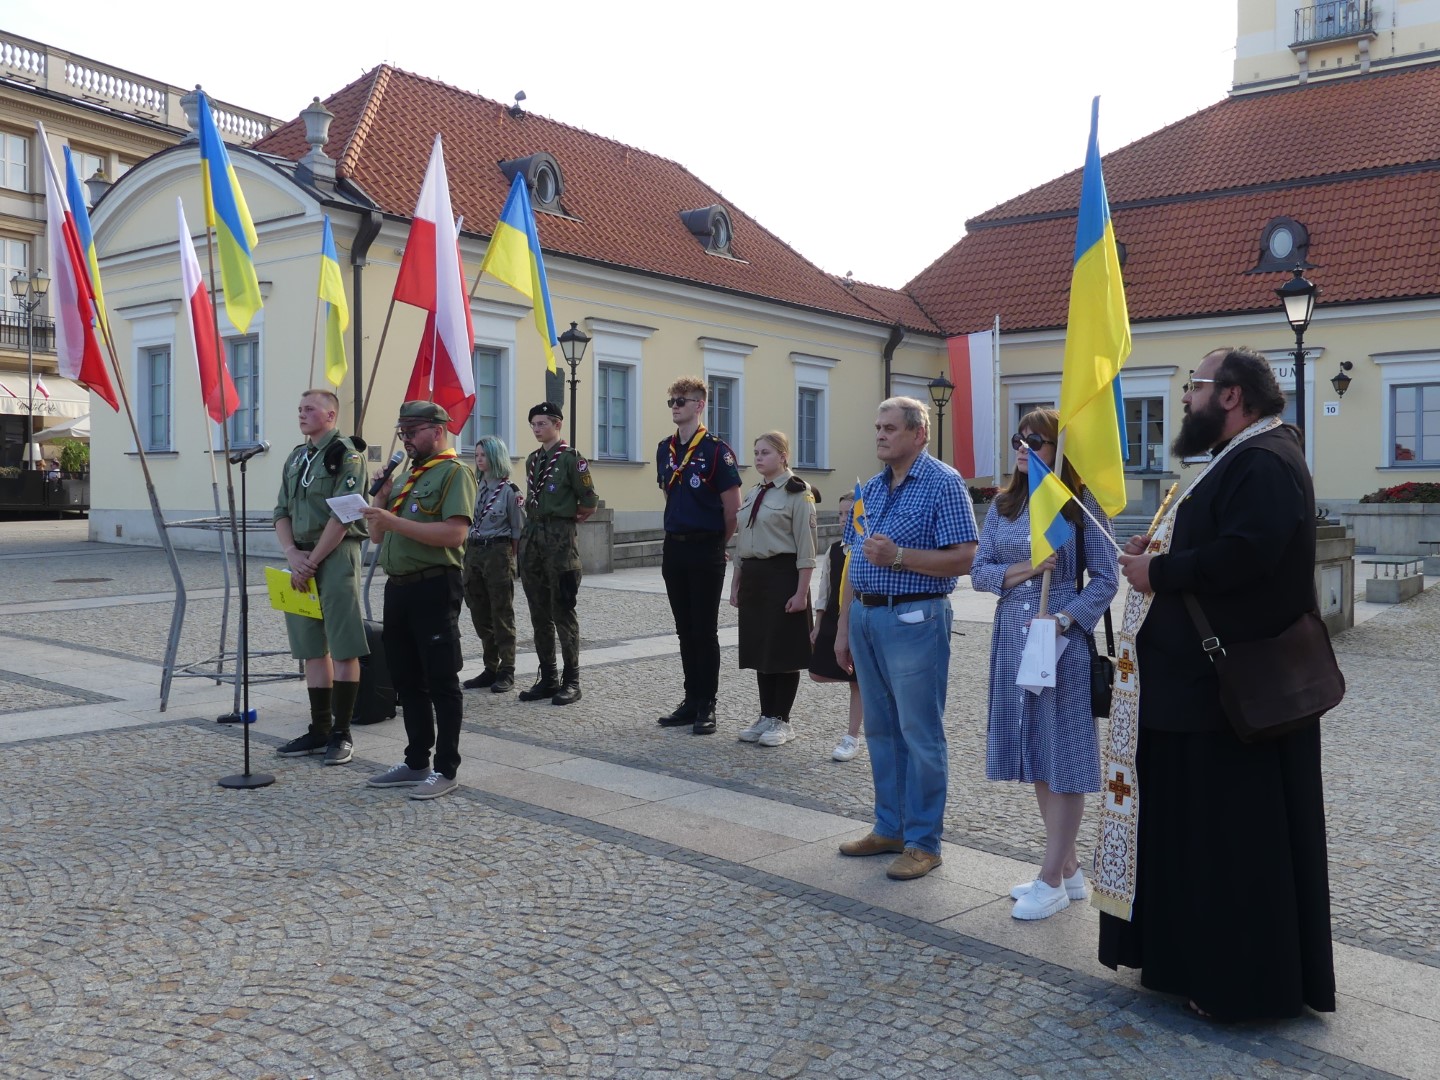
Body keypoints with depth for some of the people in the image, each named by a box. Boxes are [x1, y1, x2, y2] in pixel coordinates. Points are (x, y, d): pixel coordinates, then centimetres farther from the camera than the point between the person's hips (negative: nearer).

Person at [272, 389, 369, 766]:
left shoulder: (346, 455, -7)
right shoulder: (296, 458, 16)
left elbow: (342, 517, -15)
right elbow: (281, 513, 14)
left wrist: (312, 561, -14)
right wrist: (292, 554, -3)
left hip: (336, 556, -8)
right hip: (302, 559, 8)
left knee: (343, 649, -4)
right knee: (312, 648, 11)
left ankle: (341, 734, 3)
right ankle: (319, 731, 18)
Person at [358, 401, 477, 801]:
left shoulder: (454, 473, -7)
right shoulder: (406, 476, 19)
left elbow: (455, 533, -21)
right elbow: (378, 535, 20)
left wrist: (395, 521, -23)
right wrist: (381, 497, 4)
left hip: (434, 588, -9)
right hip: (398, 588, 9)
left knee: (441, 682, -1)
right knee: (407, 681, 14)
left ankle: (446, 769, 6)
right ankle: (416, 762, 25)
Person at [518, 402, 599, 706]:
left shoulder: (571, 458, -7)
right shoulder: (532, 460, 14)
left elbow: (589, 501, -5)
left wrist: (569, 519, 7)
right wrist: (536, 522, 12)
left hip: (559, 539, -7)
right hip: (531, 537, 7)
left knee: (563, 613, -4)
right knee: (539, 614, 9)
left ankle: (571, 681, 4)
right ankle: (547, 679, 17)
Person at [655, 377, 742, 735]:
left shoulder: (716, 450, -10)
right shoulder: (665, 449, 10)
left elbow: (732, 507, -8)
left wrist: (714, 543, 2)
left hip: (706, 550, -6)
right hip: (674, 548, 6)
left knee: (705, 630, 0)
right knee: (685, 629, 11)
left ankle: (707, 705, 8)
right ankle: (691, 699, 20)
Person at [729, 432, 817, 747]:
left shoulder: (797, 493, -8)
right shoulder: (753, 494, 14)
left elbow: (805, 548, -12)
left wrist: (801, 592, -16)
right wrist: (736, 584, 15)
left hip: (783, 576, -7)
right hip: (752, 578, 7)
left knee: (784, 651, 1)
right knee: (759, 649, 11)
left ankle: (781, 721, 11)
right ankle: (766, 717, 21)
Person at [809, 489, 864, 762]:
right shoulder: (834, 549, 7)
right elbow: (825, 590, 11)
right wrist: (818, 625, 9)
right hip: (833, 620, 6)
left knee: (858, 680, 4)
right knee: (818, 673, 2)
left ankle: (851, 738, 13)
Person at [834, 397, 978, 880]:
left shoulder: (943, 483, -7)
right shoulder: (872, 488, 14)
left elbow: (964, 559, -14)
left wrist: (897, 556, -21)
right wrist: (843, 628, 14)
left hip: (913, 619, -7)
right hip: (865, 617, 8)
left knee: (920, 735, 1)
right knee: (881, 730, 14)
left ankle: (923, 842, 11)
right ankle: (889, 827, 27)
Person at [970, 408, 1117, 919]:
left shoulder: (1083, 506, -5)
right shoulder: (1003, 506, 9)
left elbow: (1105, 579, -6)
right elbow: (978, 572, 6)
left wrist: (1063, 619, -19)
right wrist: (1024, 570, -11)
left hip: (1064, 641, -6)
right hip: (1013, 637, 6)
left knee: (1063, 754, 1)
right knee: (1035, 754, 11)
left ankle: (1052, 880, 9)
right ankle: (1069, 868, 24)